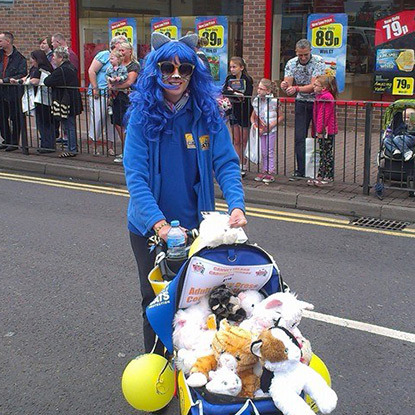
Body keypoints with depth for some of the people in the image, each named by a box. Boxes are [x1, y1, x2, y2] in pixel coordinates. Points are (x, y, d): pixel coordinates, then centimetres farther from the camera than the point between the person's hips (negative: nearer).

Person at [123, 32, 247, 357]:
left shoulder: (208, 112, -7)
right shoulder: (142, 114, -12)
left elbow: (226, 163, -10)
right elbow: (135, 175, -19)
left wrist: (237, 205, -28)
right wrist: (158, 223, -32)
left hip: (197, 225, 2)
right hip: (150, 228, -1)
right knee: (156, 301, 12)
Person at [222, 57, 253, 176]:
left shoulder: (247, 79, -10)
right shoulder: (229, 78, 3)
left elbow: (248, 95, -22)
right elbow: (224, 92, -10)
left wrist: (232, 91, -17)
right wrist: (237, 94, -24)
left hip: (245, 111, -4)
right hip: (234, 110, 4)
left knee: (244, 141, 2)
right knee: (236, 141, 8)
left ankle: (244, 166, 10)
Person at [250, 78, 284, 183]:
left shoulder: (274, 102, -12)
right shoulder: (256, 101, 2)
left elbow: (281, 117, -8)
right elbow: (253, 116, 9)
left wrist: (272, 125, -18)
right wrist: (254, 124, -9)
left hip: (271, 130, -4)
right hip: (260, 130, 5)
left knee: (270, 151, 1)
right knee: (263, 152, 10)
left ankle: (271, 172, 8)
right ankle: (264, 171, 19)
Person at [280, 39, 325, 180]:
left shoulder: (318, 62, -17)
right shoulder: (291, 64, -5)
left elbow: (314, 86, -26)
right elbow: (288, 85, -12)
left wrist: (296, 88, -41)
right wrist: (285, 87, -37)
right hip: (301, 103, 3)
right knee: (299, 137, -3)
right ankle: (301, 170, 2)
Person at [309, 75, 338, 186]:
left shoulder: (326, 97, -18)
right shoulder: (320, 96, 14)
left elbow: (325, 116, -21)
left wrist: (320, 130, -19)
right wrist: (318, 130, 17)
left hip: (326, 131, -10)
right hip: (322, 131, 10)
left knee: (327, 153, -2)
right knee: (323, 153, 14)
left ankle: (328, 177, 5)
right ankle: (320, 176, 20)